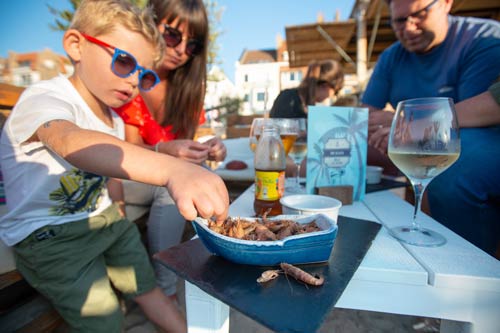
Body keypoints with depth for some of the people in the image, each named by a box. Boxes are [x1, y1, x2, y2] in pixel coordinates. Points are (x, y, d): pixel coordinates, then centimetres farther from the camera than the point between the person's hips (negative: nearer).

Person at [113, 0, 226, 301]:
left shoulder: (190, 84, -2)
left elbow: (183, 144, -4)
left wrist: (207, 150, -27)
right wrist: (164, 151, -37)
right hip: (118, 176, -4)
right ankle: (165, 291, -15)